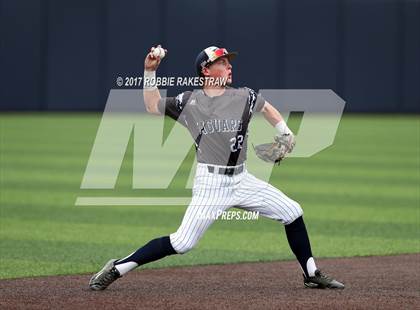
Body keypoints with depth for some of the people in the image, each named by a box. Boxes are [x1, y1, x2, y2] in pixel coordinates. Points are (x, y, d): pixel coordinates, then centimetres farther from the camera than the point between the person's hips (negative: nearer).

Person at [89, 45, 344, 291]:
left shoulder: (244, 96, 4)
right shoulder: (189, 101, 0)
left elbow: (266, 108, 25)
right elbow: (153, 107, 13)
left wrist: (286, 133, 15)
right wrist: (150, 72, 5)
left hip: (242, 180, 4)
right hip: (210, 183, -4)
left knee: (293, 213, 2)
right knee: (182, 243, -13)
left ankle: (312, 274, 17)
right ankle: (117, 269, -5)